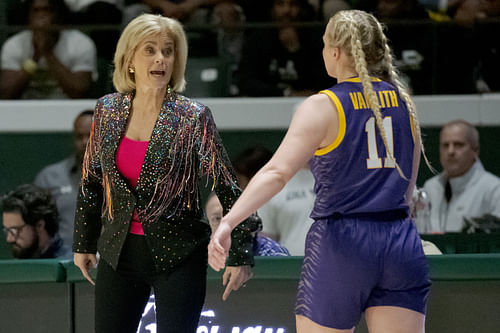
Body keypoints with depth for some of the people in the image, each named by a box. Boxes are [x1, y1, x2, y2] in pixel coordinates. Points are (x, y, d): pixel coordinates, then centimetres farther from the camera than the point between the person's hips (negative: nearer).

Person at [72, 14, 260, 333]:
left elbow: (227, 186, -7)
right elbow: (92, 180, 14)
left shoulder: (193, 117, -8)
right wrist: (84, 243, 16)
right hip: (118, 252, 4)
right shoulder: (108, 110, 4)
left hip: (177, 256, -4)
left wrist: (241, 254, -10)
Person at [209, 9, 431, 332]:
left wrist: (228, 222, -27)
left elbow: (277, 172, -20)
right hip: (401, 245, 4)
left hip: (340, 245, -4)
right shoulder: (404, 102, 9)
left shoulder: (323, 107, -7)